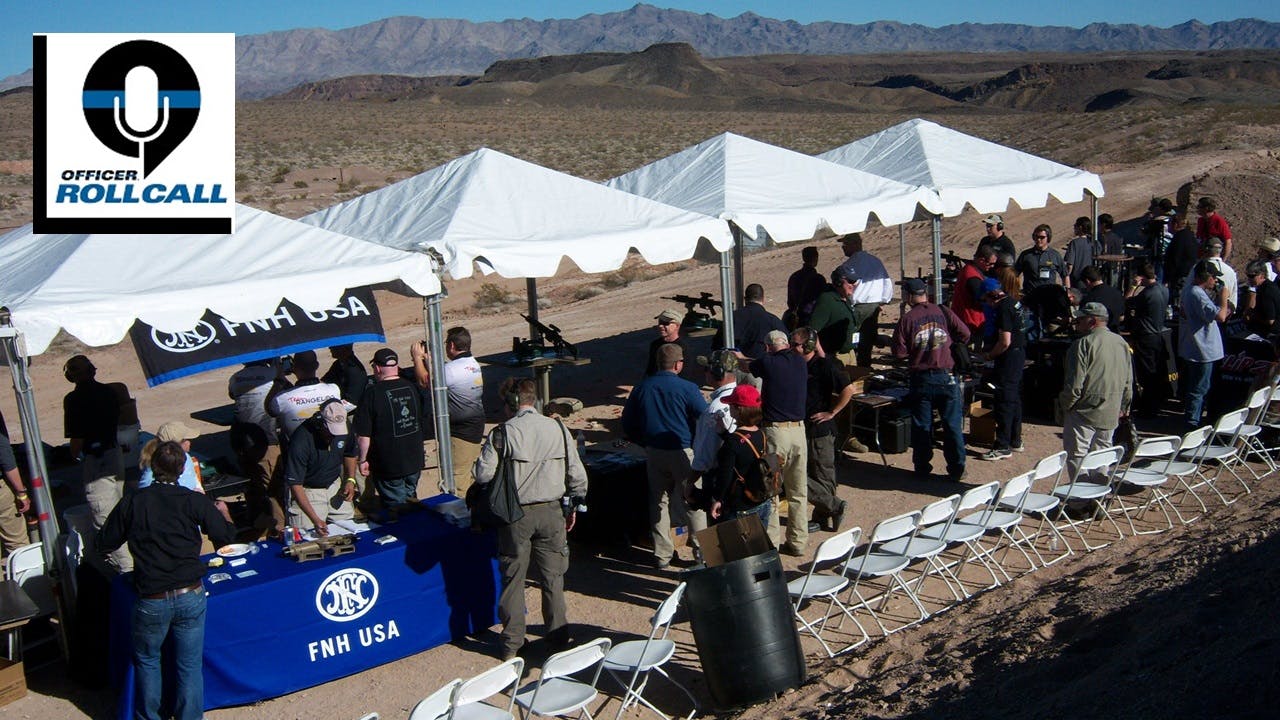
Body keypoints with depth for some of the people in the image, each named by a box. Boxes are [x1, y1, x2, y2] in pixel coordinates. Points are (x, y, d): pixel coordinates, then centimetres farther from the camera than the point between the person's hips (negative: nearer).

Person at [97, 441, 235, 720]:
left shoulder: (132, 503, -4)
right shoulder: (195, 501, -7)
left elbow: (104, 542, 6)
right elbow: (225, 536, -2)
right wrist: (224, 512, 17)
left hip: (151, 601, 0)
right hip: (190, 597, 0)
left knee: (147, 660, 22)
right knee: (189, 665, 12)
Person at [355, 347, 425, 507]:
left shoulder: (373, 393, -17)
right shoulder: (411, 388, 2)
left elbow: (363, 434, -17)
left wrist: (362, 460, -5)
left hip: (388, 465, -6)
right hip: (414, 462, 6)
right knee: (411, 502, 20)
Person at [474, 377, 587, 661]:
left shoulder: (503, 432, -10)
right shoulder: (558, 428, -1)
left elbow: (483, 474, -15)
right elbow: (578, 476, 1)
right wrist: (573, 507, 15)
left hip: (515, 514, -2)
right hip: (551, 512, 2)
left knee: (513, 578, 11)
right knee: (553, 577, 13)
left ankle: (512, 644, 17)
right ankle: (558, 637, 20)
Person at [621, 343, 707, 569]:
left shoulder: (642, 387, 3)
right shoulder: (687, 389, -12)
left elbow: (627, 423, 10)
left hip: (654, 452, 5)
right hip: (684, 452, -4)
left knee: (659, 502, 14)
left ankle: (662, 554, 18)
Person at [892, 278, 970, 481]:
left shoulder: (907, 319, -4)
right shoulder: (944, 312, 0)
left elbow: (899, 351, -7)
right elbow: (965, 335, -1)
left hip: (920, 379, -1)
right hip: (946, 376, 1)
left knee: (922, 426, 9)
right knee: (952, 425, 7)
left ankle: (922, 468, 15)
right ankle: (957, 469, 10)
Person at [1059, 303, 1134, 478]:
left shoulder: (1082, 344, -15)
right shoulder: (1122, 343, 7)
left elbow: (1074, 385, -18)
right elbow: (1128, 382, 13)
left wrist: (1065, 406, -3)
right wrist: (1123, 407, 23)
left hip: (1084, 413, -7)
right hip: (1110, 414, 7)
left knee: (1077, 457, 0)